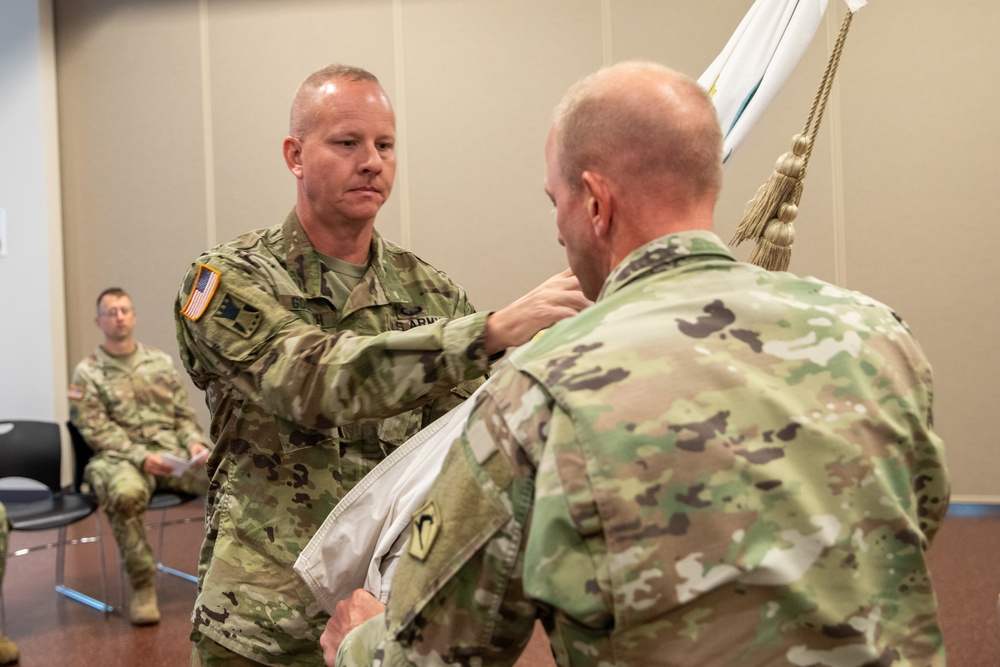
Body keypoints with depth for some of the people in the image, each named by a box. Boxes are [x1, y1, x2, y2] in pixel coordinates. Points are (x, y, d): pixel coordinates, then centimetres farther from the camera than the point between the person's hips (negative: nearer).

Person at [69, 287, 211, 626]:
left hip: (173, 452, 4)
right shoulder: (88, 373, 5)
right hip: (120, 457, -3)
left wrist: (195, 443, -4)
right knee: (126, 493, -39)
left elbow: (184, 415, 17)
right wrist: (141, 457, -17)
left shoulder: (161, 362, 16)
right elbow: (97, 431, -4)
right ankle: (143, 587, -21)